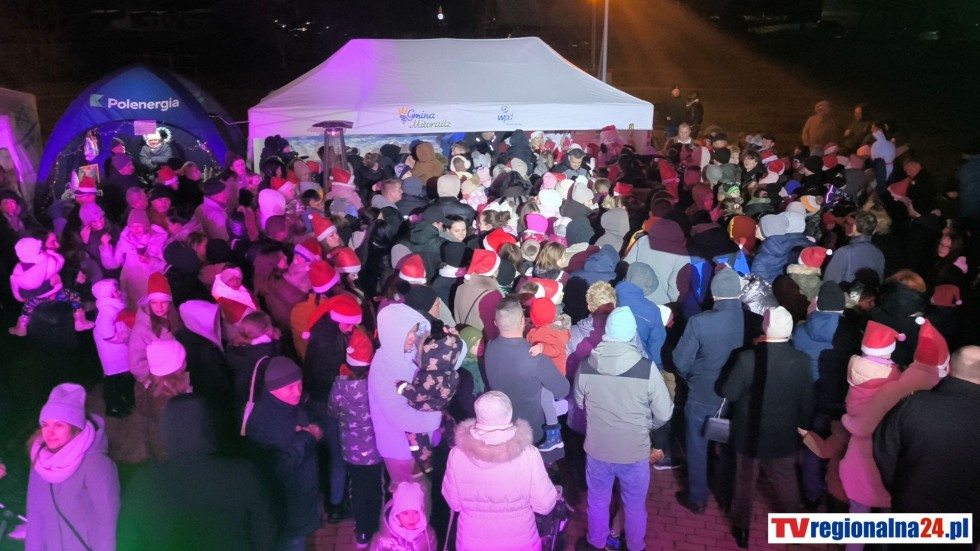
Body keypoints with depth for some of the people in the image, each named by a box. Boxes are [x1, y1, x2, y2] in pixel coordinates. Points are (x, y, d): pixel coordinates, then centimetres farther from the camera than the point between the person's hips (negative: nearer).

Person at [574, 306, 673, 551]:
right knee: (635, 505, 24)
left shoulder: (585, 367, -17)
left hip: (597, 449, 2)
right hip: (635, 451, -1)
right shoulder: (647, 369, -24)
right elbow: (664, 413, -13)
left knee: (598, 501, 26)